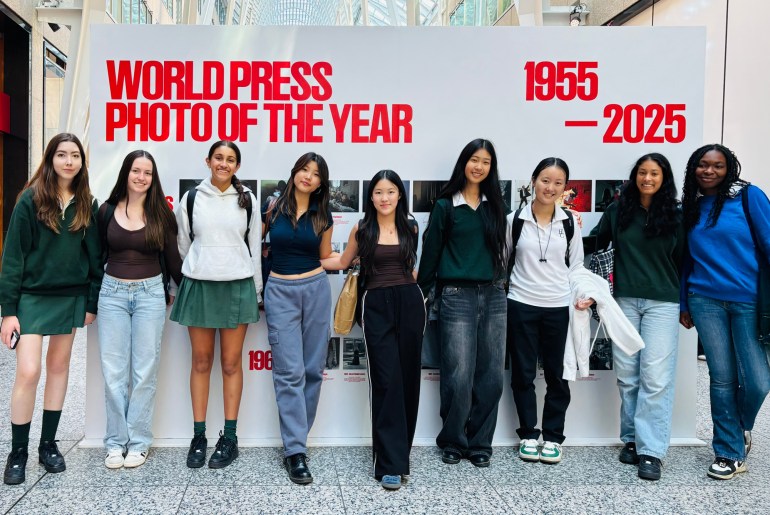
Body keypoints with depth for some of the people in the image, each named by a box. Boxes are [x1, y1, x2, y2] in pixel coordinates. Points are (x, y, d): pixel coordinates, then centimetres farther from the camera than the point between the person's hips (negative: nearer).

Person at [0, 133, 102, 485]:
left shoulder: (87, 204, 4)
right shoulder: (31, 199, -6)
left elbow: (94, 255, 7)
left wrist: (92, 301, 3)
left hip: (71, 296, 3)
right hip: (33, 296, -3)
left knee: (59, 366, 10)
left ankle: (48, 443, 22)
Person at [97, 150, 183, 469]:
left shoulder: (161, 213, 2)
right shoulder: (107, 211, 4)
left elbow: (172, 258, 7)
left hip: (150, 294, -1)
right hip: (112, 293, 1)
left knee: (145, 371, 2)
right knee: (113, 371, 2)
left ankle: (139, 442, 12)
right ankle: (115, 441, 14)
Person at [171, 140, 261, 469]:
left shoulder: (247, 200, 4)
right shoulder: (191, 198, 4)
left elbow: (254, 247, 7)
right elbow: (183, 245, 12)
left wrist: (255, 292, 7)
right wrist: (191, 278, 14)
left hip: (237, 286, 0)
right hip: (199, 285, 1)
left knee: (231, 362, 3)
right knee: (201, 361, 6)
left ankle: (230, 437, 11)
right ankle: (198, 436, 14)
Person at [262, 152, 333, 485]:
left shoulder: (322, 216, 6)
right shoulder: (272, 208, 1)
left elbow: (325, 258, 13)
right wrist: (276, 255, 1)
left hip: (315, 289, 3)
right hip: (280, 292, -2)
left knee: (313, 369, 5)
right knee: (289, 371, -6)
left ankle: (294, 438, 21)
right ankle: (295, 452, -3)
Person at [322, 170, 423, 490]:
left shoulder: (410, 229, 8)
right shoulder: (361, 230, 4)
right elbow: (343, 262, 17)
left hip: (409, 303, 2)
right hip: (377, 306, -2)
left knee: (407, 379, 5)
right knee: (387, 381, -7)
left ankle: (400, 451, 21)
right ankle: (391, 464, -3)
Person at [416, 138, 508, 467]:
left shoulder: (495, 205, 11)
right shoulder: (445, 206, 2)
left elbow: (500, 250, 15)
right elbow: (430, 254, 2)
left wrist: (500, 284, 7)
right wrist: (421, 295, 2)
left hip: (493, 296, 4)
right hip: (457, 297, -3)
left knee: (490, 376, 5)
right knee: (459, 377, -4)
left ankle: (479, 443, 20)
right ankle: (452, 441, 18)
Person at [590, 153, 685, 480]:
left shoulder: (675, 216, 4)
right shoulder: (618, 211, 5)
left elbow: (682, 262, 7)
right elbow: (597, 244, 12)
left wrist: (685, 305, 7)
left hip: (662, 304, -1)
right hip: (624, 301, 2)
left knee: (655, 377, -7)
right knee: (627, 375, 5)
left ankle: (651, 451, -2)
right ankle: (631, 439, 18)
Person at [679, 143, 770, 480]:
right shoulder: (690, 207, 9)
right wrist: (683, 305, 13)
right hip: (705, 301, 2)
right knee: (722, 378, 5)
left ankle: (740, 428, 29)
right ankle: (730, 452, 19)